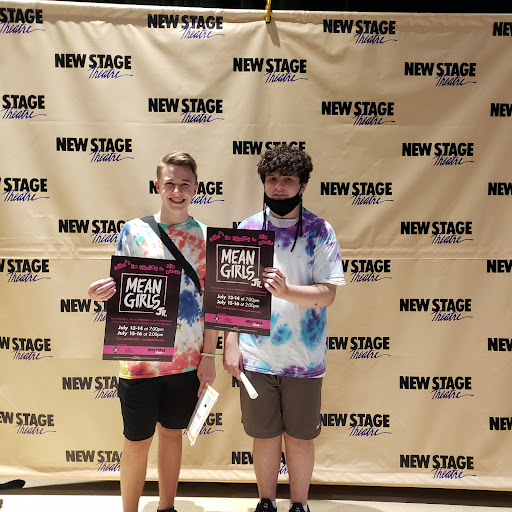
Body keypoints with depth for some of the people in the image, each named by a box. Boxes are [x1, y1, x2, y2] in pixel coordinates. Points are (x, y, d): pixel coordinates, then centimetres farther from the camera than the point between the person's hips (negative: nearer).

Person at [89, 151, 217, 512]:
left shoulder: (206, 236, 1)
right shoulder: (134, 230, -3)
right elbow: (119, 289, 1)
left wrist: (208, 355, 0)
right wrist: (103, 292, -22)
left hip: (188, 359, 2)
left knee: (173, 433, 18)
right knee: (137, 441, 10)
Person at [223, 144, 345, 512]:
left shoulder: (321, 231, -4)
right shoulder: (247, 229, 1)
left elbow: (327, 294, -11)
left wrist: (286, 290, -28)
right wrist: (230, 343, -2)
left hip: (304, 358, -1)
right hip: (256, 357, 1)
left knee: (300, 438, 14)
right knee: (265, 436, 16)